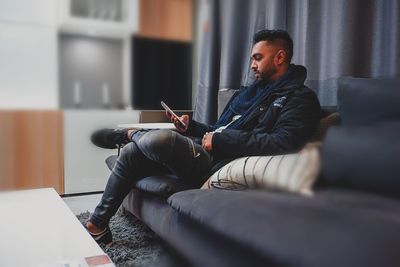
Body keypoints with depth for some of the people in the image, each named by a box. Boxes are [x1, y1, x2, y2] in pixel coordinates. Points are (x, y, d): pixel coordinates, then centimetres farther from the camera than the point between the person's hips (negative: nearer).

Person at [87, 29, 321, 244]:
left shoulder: (300, 98, -2)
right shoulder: (250, 92, 25)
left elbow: (283, 142, -20)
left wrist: (220, 140, -17)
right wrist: (190, 127, 8)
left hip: (219, 164, -9)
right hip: (204, 153, 9)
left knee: (157, 139, -29)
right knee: (133, 152, 0)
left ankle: (129, 134, 11)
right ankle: (98, 225, 13)